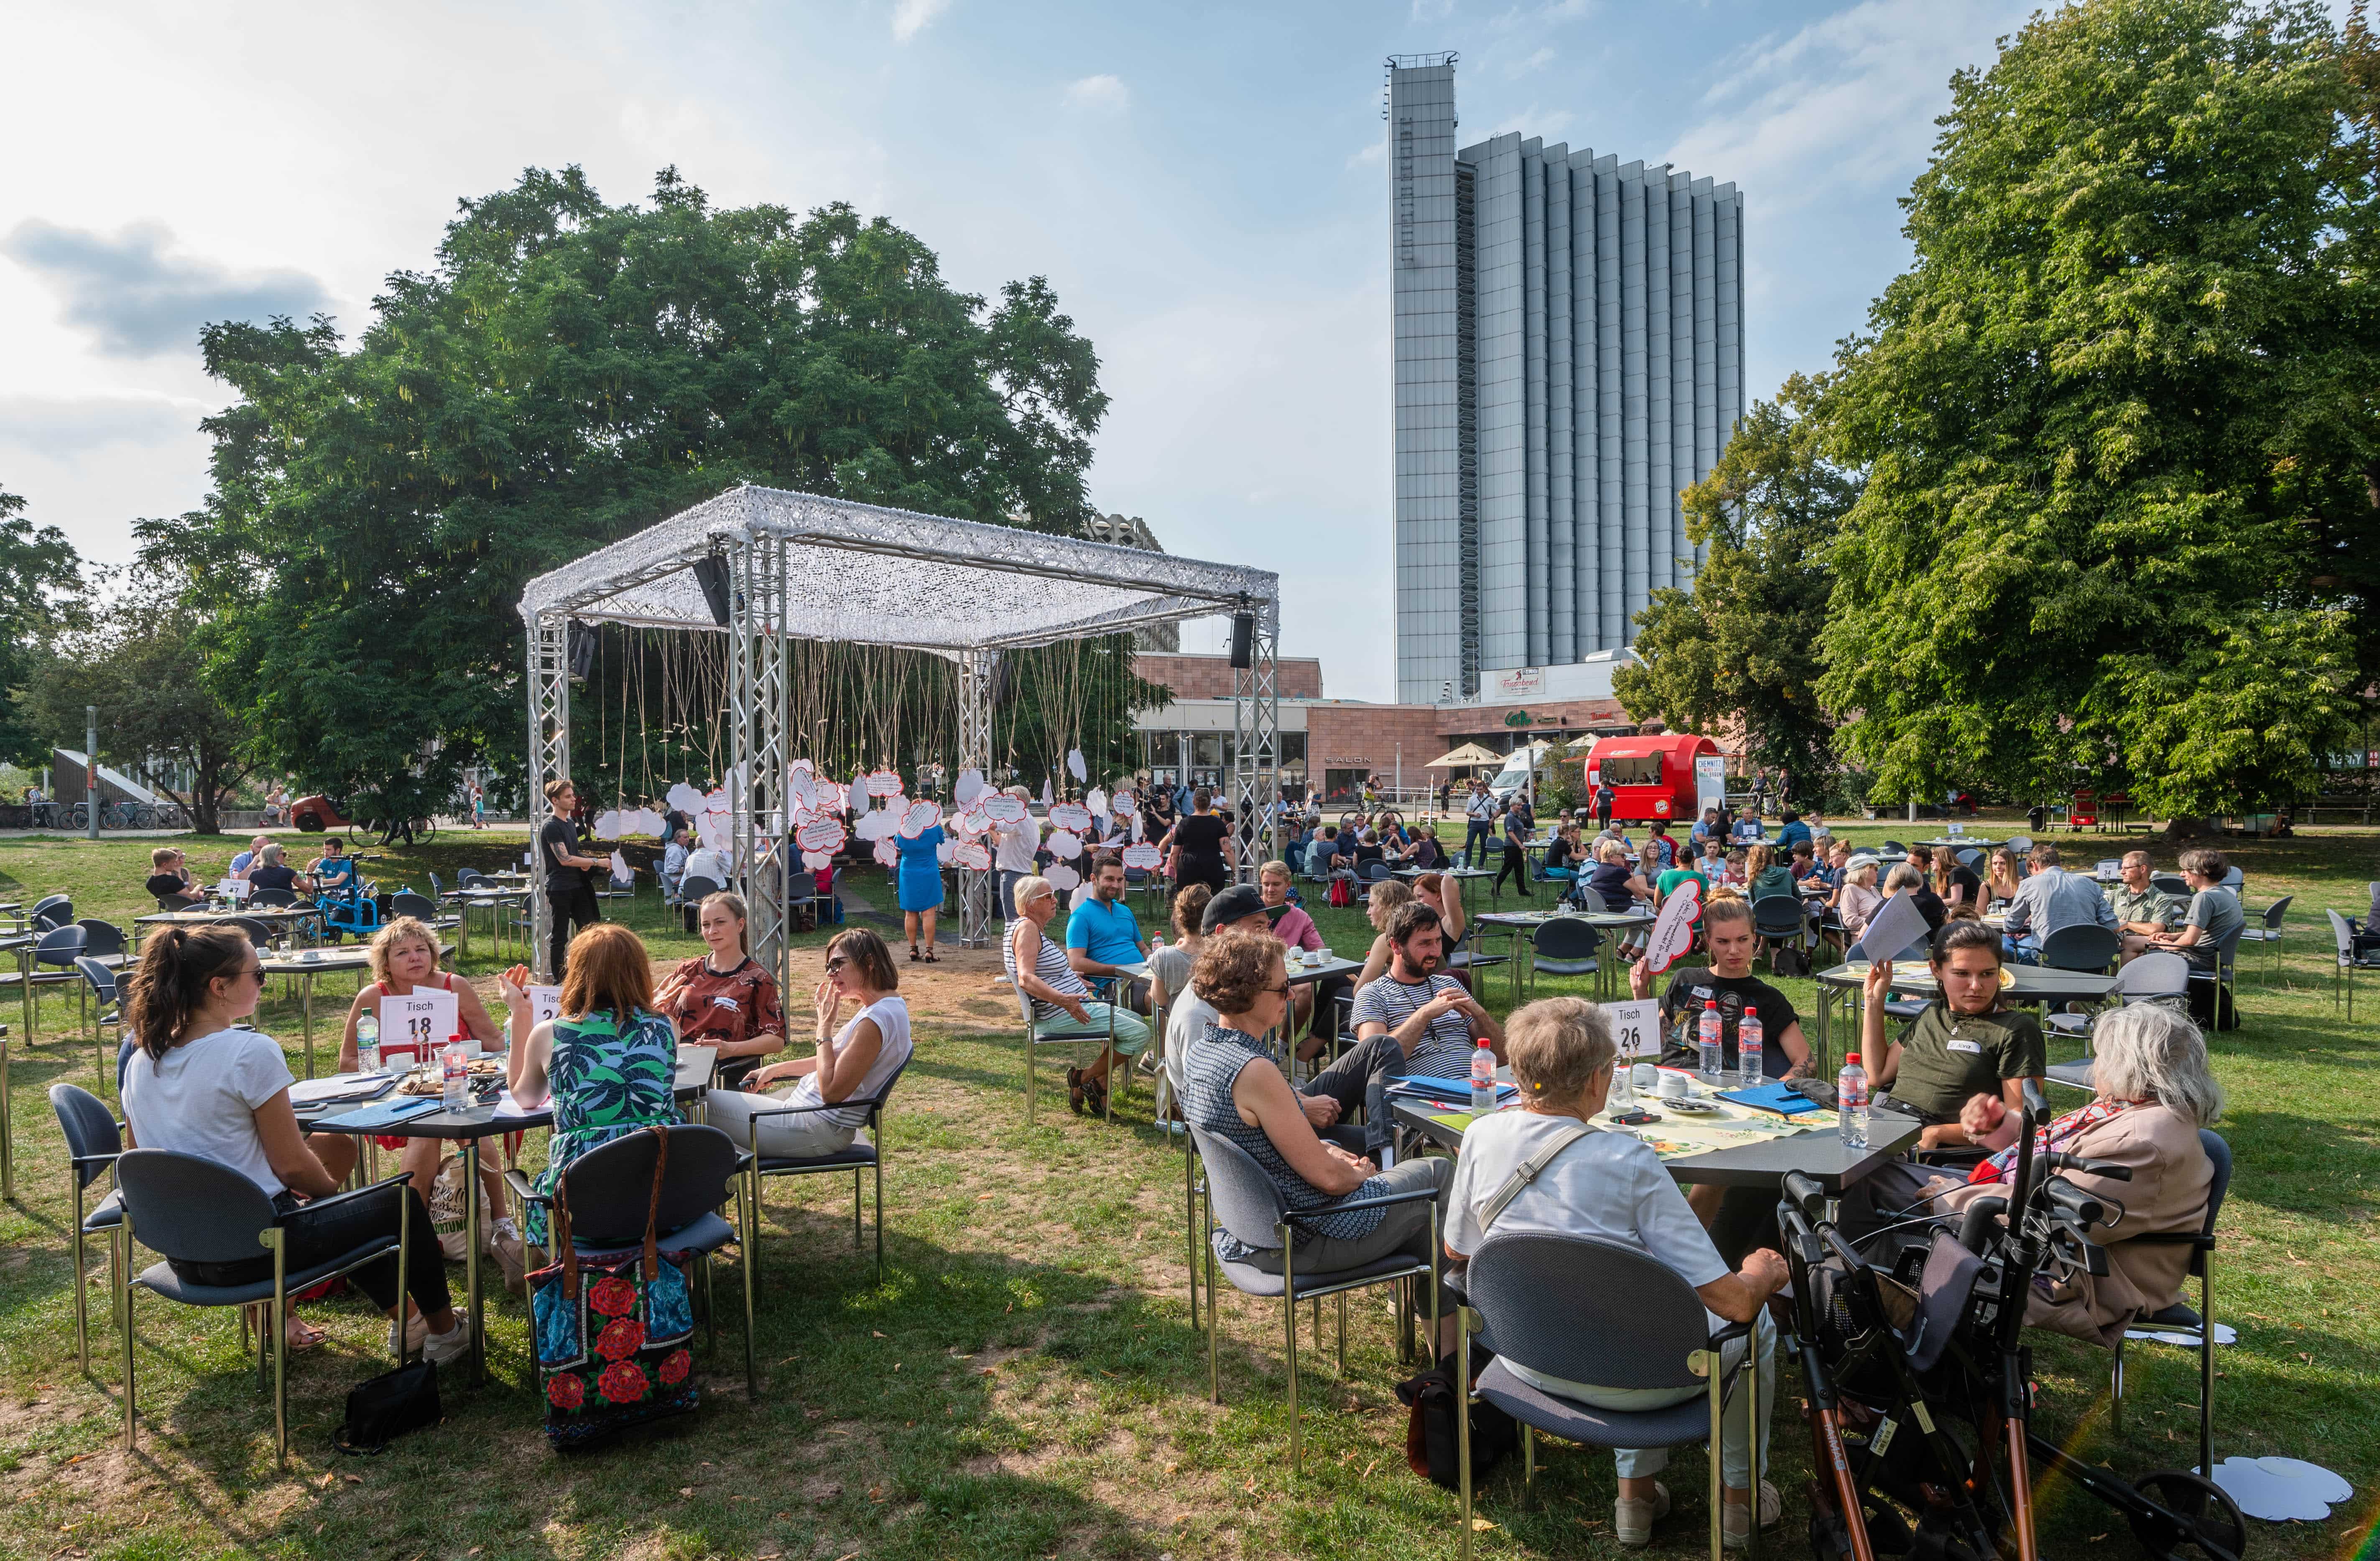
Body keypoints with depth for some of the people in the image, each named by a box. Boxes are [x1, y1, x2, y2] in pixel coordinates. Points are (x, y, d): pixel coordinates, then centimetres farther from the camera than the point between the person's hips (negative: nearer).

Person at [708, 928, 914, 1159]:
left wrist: (825, 1026, -18)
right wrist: (777, 1069, 16)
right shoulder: (889, 1006, 7)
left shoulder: (876, 1020, -25)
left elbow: (831, 1091, -24)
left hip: (820, 1129, -10)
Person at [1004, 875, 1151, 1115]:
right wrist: (1063, 1000, -41)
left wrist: (1068, 975, 38)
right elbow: (1026, 980, -31)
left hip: (1071, 1005, 11)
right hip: (1062, 1014, -11)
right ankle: (1083, 1078, -3)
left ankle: (1100, 1083, 16)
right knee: (1140, 1034, -16)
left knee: (1133, 1018, 23)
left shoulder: (1031, 927, 14)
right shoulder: (1027, 928, -18)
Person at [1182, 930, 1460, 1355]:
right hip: (1299, 1240, -9)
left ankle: (1446, 1334, 33)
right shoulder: (1255, 1071, -30)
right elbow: (1327, 1177, -23)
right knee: (1437, 1174, 12)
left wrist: (1326, 1151, 5)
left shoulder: (1200, 1051, -1)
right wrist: (1360, 1174, -2)